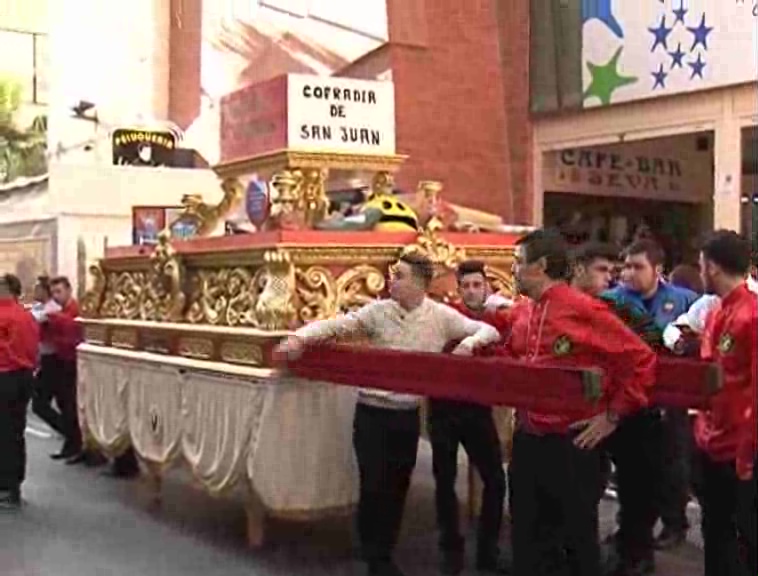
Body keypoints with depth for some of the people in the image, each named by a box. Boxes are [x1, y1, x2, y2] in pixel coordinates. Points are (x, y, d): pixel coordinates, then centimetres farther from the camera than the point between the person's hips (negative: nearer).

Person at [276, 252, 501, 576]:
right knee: (373, 486, 1)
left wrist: (470, 342, -20)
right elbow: (335, 326, -7)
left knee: (398, 487, 12)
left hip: (409, 414, 2)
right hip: (373, 412, -2)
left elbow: (490, 331, 1)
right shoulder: (378, 311, -6)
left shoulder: (442, 317, -4)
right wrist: (299, 338, -21)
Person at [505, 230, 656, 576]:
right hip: (527, 437, 7)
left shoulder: (584, 309, -15)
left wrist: (612, 416, -13)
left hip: (573, 441, -6)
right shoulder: (519, 313, 6)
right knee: (525, 530, 16)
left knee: (578, 534, 8)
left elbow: (642, 360, -15)